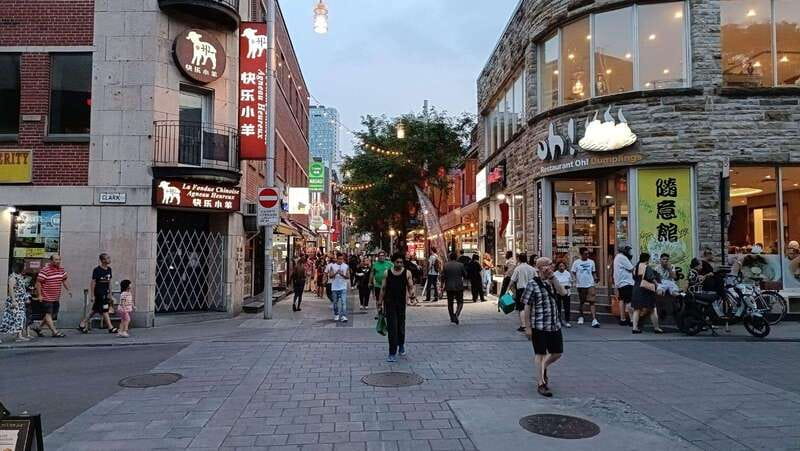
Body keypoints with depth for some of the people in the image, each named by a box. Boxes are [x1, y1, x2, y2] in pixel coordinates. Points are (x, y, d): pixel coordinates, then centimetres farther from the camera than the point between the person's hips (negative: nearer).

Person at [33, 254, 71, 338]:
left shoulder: (61, 269, 9)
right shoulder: (45, 270, -14)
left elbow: (64, 280, 22)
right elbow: (38, 282, -13)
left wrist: (68, 290, 14)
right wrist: (39, 295, -15)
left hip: (56, 298, 8)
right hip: (47, 297, -8)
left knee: (53, 314, 13)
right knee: (48, 314, -4)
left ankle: (38, 328, 28)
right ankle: (55, 332, -7)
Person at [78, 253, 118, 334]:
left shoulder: (109, 269, 10)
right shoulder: (97, 270, -11)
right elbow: (93, 282, -10)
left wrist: (110, 294, 16)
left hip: (105, 292, 7)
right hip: (99, 293, -7)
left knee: (94, 310, 13)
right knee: (105, 310, -5)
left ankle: (82, 325, 25)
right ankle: (111, 328, 0)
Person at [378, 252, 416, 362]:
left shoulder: (407, 273, -1)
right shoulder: (387, 273, 1)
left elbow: (411, 287, 0)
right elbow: (383, 288, 7)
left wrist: (412, 294, -22)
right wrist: (380, 302, 6)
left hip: (401, 303, 1)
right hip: (389, 303, 0)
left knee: (401, 326, 13)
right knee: (392, 328, -5)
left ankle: (401, 345, 41)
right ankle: (392, 353, -2)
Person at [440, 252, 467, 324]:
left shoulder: (445, 265, -4)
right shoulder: (460, 265, -6)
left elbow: (443, 276, -5)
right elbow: (465, 275, 1)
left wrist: (443, 284, 6)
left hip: (449, 287, 1)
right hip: (459, 287, -1)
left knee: (450, 303, 15)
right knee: (460, 303, 8)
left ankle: (452, 318, 22)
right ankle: (456, 315, -15)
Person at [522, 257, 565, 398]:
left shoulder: (551, 281, 9)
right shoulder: (533, 284, -10)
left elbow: (562, 292, -9)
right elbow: (527, 307, -10)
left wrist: (552, 277, -12)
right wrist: (527, 327, -11)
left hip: (555, 325, 6)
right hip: (539, 326, -6)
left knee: (557, 353, 13)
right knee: (540, 354, 4)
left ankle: (543, 368, 41)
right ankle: (541, 384, 15)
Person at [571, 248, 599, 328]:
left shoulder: (591, 262, 5)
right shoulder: (576, 262, -2)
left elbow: (593, 272, 13)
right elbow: (573, 273, 2)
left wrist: (595, 278, -4)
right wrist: (576, 280, -10)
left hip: (590, 285, 0)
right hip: (580, 285, 0)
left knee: (592, 301, -10)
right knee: (581, 302, 13)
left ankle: (594, 319, -14)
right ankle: (580, 317, 30)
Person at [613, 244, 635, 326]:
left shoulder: (617, 257, 18)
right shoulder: (622, 257, -15)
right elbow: (631, 268, -13)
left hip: (619, 282, 10)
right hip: (626, 282, -10)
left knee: (622, 300, 11)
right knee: (629, 301, -9)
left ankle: (622, 319, 12)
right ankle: (630, 319, -10)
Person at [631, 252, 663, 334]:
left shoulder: (636, 267, 8)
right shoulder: (647, 267, -13)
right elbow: (651, 278, -19)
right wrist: (655, 283, -3)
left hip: (636, 290, 6)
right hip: (646, 290, -6)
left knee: (637, 309, 8)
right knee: (652, 310, 5)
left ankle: (635, 327, 2)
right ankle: (656, 328, 14)